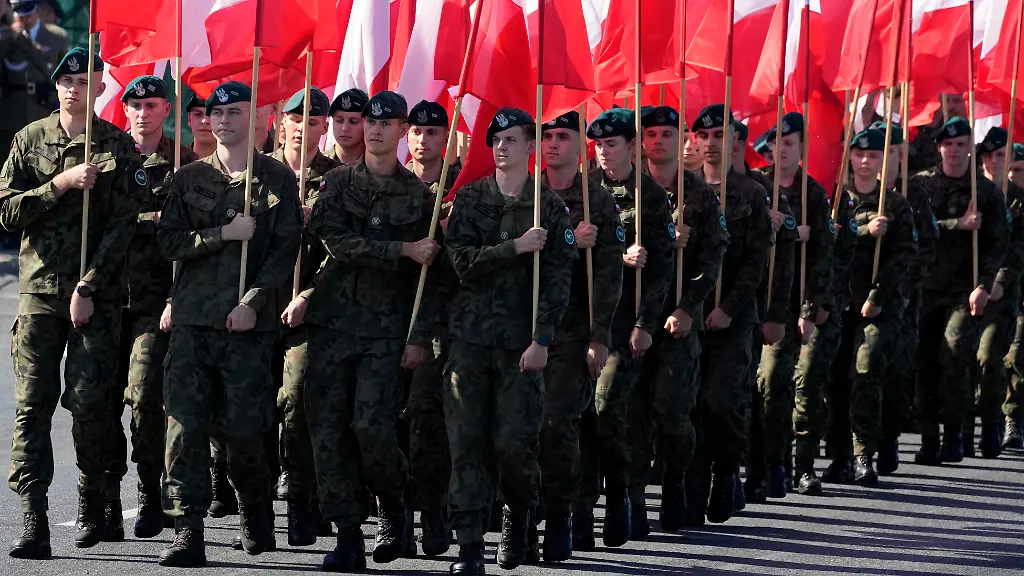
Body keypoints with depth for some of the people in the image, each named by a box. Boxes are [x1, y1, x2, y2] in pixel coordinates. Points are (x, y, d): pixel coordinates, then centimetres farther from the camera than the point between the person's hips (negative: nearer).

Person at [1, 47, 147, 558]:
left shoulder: (119, 147, 2)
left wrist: (88, 288, -10)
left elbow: (122, 224, -4)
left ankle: (92, 503, 16)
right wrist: (61, 184, -11)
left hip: (96, 293, -2)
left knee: (88, 401, -8)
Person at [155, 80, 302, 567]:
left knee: (241, 428, -4)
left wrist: (252, 302, -10)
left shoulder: (277, 179, 6)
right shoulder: (189, 179, 13)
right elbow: (169, 241, 5)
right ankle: (187, 531, -7)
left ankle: (255, 508, 25)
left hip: (249, 323, -2)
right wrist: (224, 234, -8)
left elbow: (286, 249, 0)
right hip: (192, 320, 2)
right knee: (185, 425, -8)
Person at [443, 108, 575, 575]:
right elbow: (462, 261, -3)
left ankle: (517, 515, 22)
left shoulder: (550, 208, 5)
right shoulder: (469, 199, 9)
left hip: (522, 340, -1)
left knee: (514, 441, -8)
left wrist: (541, 340, -10)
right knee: (467, 442, -4)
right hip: (471, 337, 1)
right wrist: (516, 247, -13)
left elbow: (557, 279, -1)